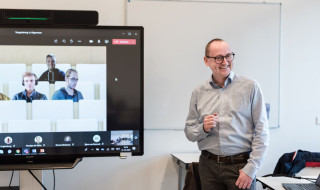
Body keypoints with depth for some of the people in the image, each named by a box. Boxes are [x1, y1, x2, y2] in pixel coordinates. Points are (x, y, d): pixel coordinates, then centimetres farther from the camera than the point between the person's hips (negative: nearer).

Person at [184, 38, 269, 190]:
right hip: (209, 166, 3)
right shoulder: (198, 93, 7)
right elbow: (189, 132, 11)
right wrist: (203, 128, -10)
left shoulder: (250, 87, -1)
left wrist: (251, 169, -10)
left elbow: (261, 132, -4)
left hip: (240, 165, -2)